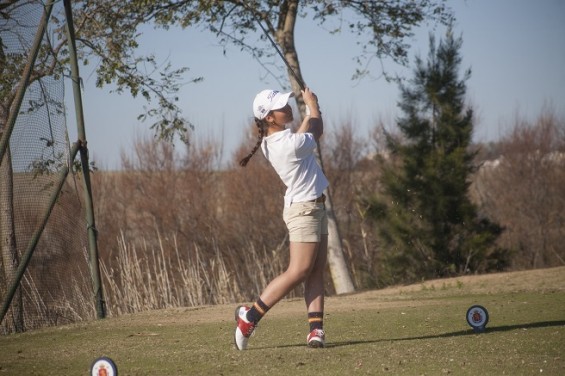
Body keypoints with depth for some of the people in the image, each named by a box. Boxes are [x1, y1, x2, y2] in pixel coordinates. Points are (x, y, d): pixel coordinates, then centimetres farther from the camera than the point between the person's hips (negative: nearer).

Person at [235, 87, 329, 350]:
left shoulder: (274, 141, 3)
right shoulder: (291, 144, -23)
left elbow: (304, 135, 22)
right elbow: (315, 134, -3)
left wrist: (309, 108, 18)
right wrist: (312, 104, 13)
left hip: (314, 208, 10)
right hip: (304, 210, -10)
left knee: (316, 272, 4)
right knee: (298, 272, -8)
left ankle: (316, 329, -2)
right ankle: (250, 316, -2)